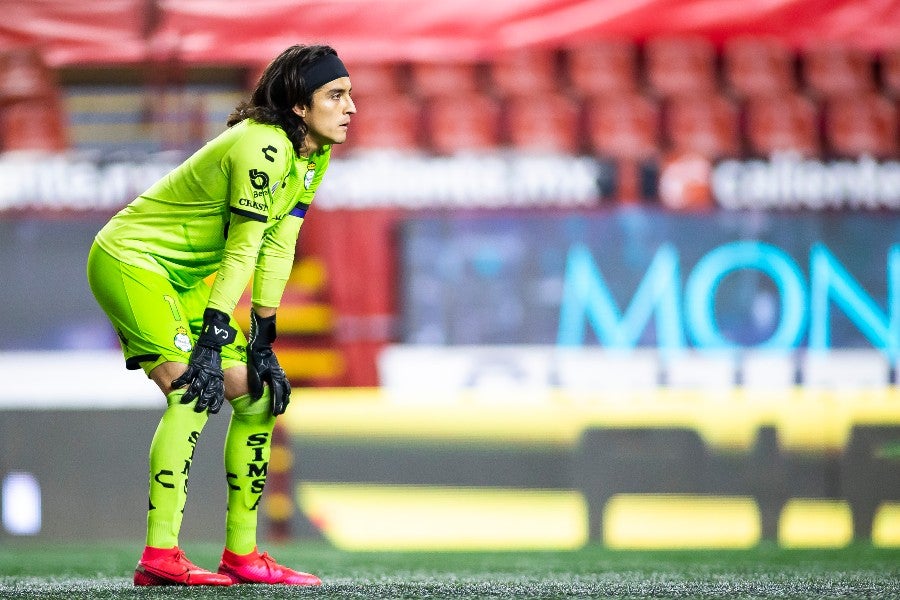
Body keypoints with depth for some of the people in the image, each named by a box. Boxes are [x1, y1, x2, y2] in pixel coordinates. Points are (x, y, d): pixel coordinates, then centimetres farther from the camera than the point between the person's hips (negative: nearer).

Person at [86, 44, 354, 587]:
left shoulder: (314, 155, 3)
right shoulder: (263, 146, -25)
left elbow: (278, 248, 3)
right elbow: (242, 252, -28)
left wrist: (262, 342, -1)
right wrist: (211, 342, -29)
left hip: (183, 279, 10)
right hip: (130, 260, -10)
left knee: (258, 392, 7)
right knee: (194, 391, -25)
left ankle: (242, 554, 13)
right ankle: (160, 557, -31)